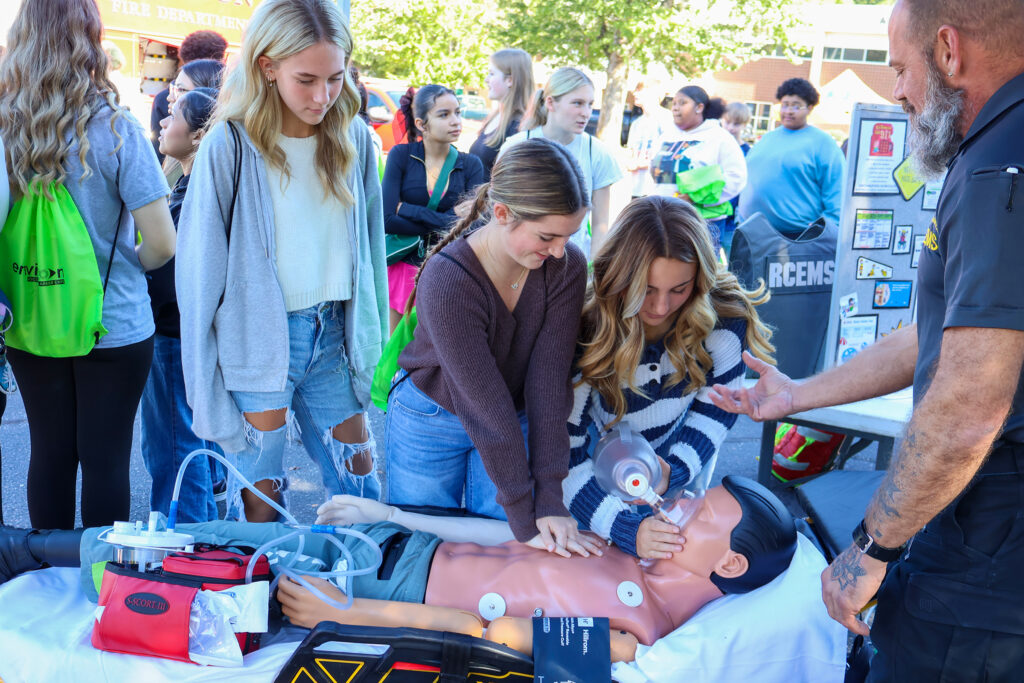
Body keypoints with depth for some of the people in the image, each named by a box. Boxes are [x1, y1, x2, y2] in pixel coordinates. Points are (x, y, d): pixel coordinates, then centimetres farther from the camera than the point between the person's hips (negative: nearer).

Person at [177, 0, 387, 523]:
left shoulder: (355, 139, 1)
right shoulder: (230, 145, -11)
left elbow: (370, 245, 8)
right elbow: (200, 265, -7)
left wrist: (374, 342, 5)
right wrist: (205, 382, -8)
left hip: (334, 334, 4)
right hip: (257, 337, -3)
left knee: (361, 482, 10)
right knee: (257, 497, 5)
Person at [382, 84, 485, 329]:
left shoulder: (471, 166, 2)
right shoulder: (401, 155, -2)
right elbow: (386, 221, -12)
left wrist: (405, 208, -9)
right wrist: (440, 228, -11)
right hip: (402, 269, -1)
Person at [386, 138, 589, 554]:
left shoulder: (567, 267, -21)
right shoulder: (446, 280, -33)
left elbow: (549, 379, -21)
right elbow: (486, 404, -31)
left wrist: (549, 500, -25)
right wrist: (524, 518, -26)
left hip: (517, 422, 3)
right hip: (432, 418, -3)